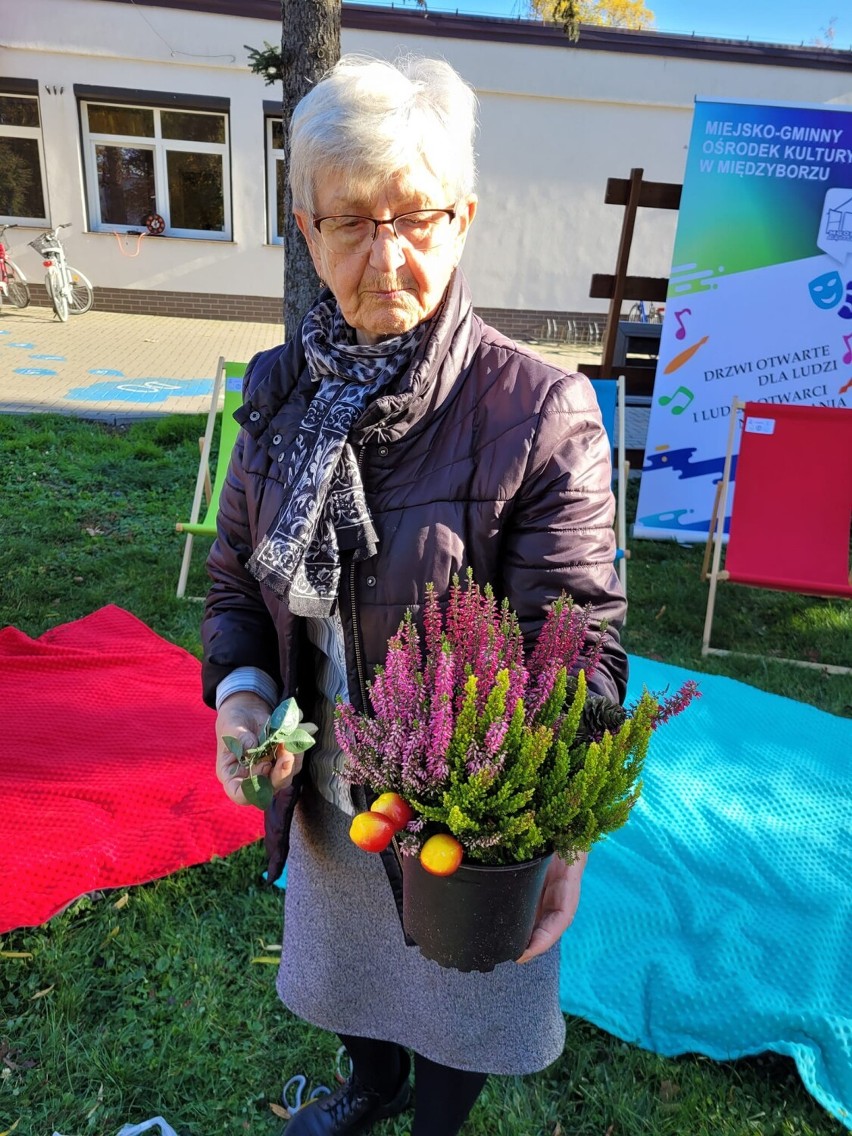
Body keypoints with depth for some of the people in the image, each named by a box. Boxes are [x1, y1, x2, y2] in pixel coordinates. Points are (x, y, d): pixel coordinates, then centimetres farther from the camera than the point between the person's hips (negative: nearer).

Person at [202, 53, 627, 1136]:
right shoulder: (283, 389, -6)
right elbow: (235, 572, 3)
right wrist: (240, 688, -14)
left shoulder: (540, 412, -23)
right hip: (325, 789, 5)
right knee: (350, 964, 33)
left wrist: (562, 832, -33)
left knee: (453, 996, 25)